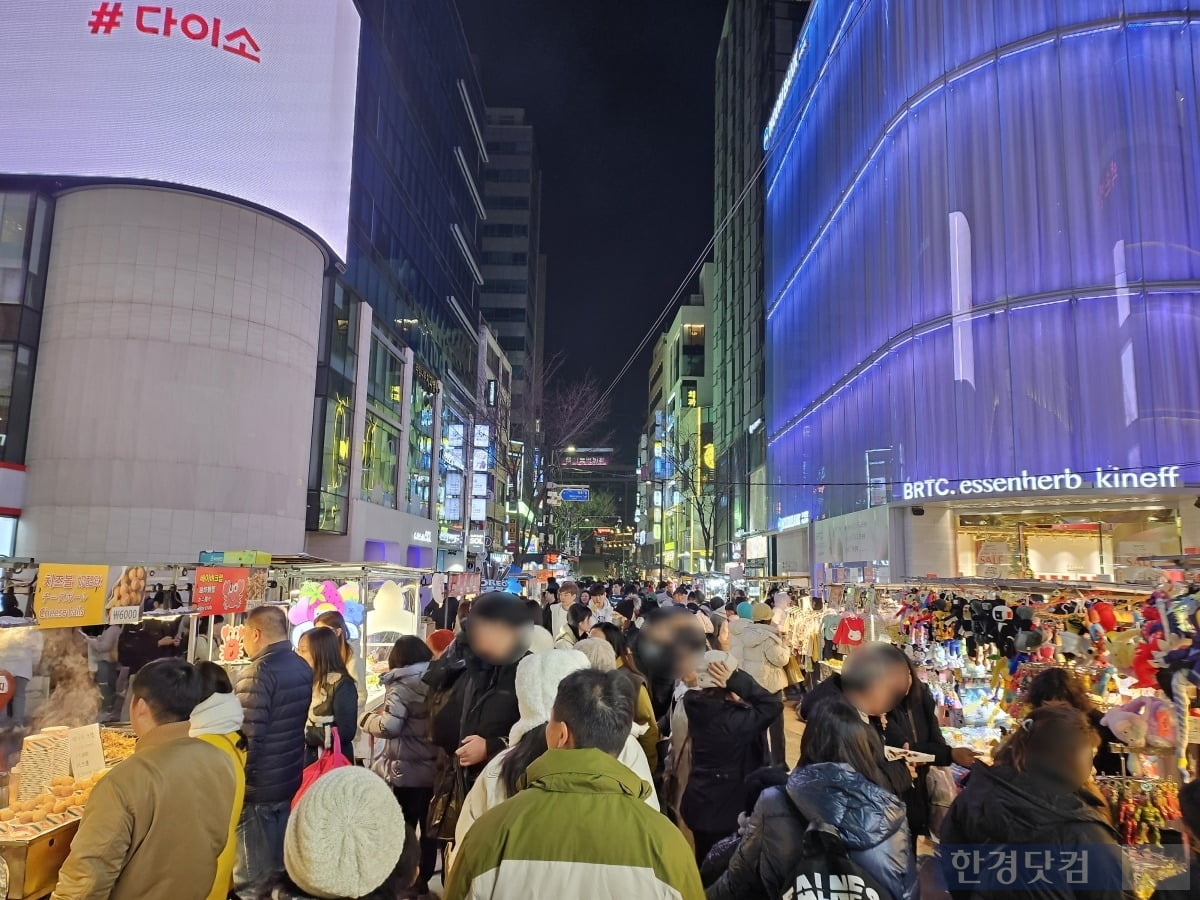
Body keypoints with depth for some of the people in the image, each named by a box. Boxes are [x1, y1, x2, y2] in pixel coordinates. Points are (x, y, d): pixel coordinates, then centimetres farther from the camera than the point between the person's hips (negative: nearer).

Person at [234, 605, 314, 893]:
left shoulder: (259, 673, -20)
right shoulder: (303, 668, 5)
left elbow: (247, 738, -22)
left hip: (258, 786, -8)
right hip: (291, 779, 8)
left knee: (252, 874, 6)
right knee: (280, 863, 20)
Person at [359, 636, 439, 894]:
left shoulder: (402, 684, -12)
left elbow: (388, 726, -20)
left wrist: (368, 719, -1)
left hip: (406, 771, -6)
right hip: (435, 768, 6)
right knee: (429, 828, 14)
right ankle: (422, 882, 24)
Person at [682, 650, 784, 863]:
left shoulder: (696, 706, -12)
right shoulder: (734, 720, -32)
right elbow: (774, 705, -27)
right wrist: (737, 682, -31)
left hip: (698, 803, 6)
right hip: (725, 810, -6)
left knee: (704, 863, 26)